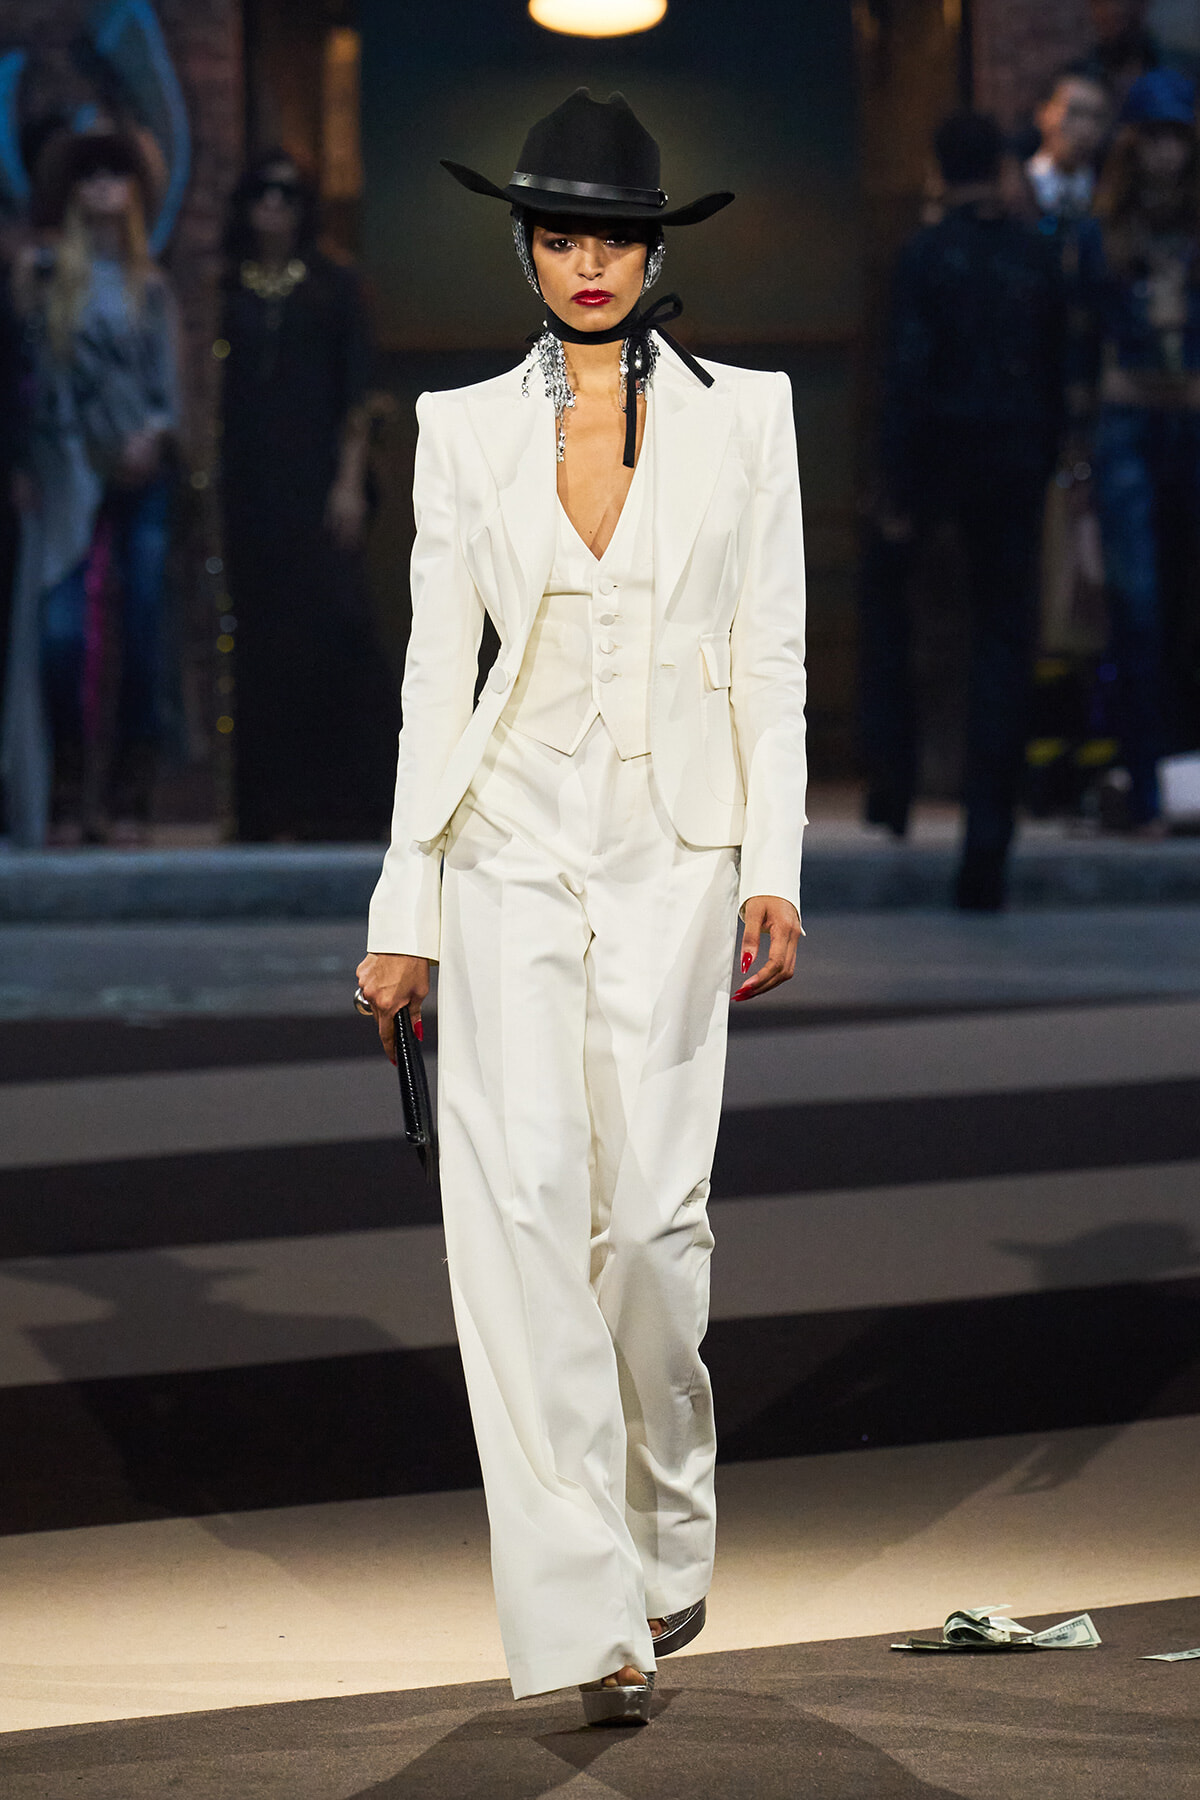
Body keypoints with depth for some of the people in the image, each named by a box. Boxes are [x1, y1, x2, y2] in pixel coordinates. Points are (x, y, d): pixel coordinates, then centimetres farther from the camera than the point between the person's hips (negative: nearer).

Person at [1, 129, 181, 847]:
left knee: (144, 634, -2)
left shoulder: (152, 288, 13)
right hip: (71, 476, -2)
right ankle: (65, 800, -6)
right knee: (63, 632, -14)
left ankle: (128, 800, 2)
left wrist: (155, 435, -8)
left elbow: (169, 379, 11)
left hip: (143, 473, 2)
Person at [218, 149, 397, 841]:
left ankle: (345, 798, -6)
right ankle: (270, 802, 4)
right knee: (263, 638, 1)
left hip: (317, 479, -2)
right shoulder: (227, 291, 9)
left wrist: (351, 480, -8)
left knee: (335, 623, -10)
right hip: (250, 484, 2)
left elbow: (358, 391, 1)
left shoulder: (335, 286, 5)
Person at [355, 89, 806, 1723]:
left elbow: (772, 661, 3)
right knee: (522, 1202, -11)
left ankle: (667, 1535, 23)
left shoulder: (742, 417, 4)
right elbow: (437, 671, 6)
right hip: (512, 852, 1)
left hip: (676, 854, -1)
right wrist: (405, 911, 3)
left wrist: (774, 871, -6)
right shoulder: (464, 430, 7)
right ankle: (584, 1614, -11)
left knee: (652, 1209, -3)